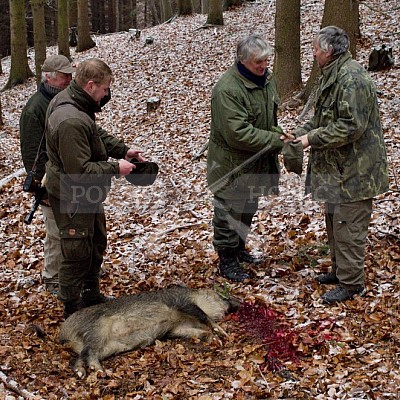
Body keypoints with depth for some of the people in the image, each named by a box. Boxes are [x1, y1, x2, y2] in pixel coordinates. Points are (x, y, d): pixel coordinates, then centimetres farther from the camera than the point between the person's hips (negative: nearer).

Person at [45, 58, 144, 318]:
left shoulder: (71, 101, 1)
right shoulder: (71, 121, -33)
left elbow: (98, 136, 16)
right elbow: (80, 170, -31)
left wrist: (123, 150, 3)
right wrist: (115, 168, -20)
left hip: (87, 194, 11)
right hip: (72, 198, -11)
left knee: (97, 244, 25)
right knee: (77, 253, 5)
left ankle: (91, 296, 44)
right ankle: (73, 312, 23)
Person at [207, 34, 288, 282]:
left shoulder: (266, 79, 1)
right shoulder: (227, 89, -27)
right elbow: (238, 133, -30)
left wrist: (278, 134, -2)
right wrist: (276, 141, -26)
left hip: (255, 162, 9)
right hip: (232, 166, -8)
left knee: (248, 210, 24)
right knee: (229, 213, 6)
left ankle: (239, 248, 44)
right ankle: (227, 261, 22)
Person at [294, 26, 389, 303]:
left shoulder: (352, 79, -22)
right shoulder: (333, 75, 12)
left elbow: (351, 126, -27)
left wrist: (313, 138, -21)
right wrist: (301, 132, 5)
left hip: (354, 170, -11)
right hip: (338, 167, 11)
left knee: (348, 226, -2)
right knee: (335, 222, 20)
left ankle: (351, 283, 9)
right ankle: (340, 270, 34)